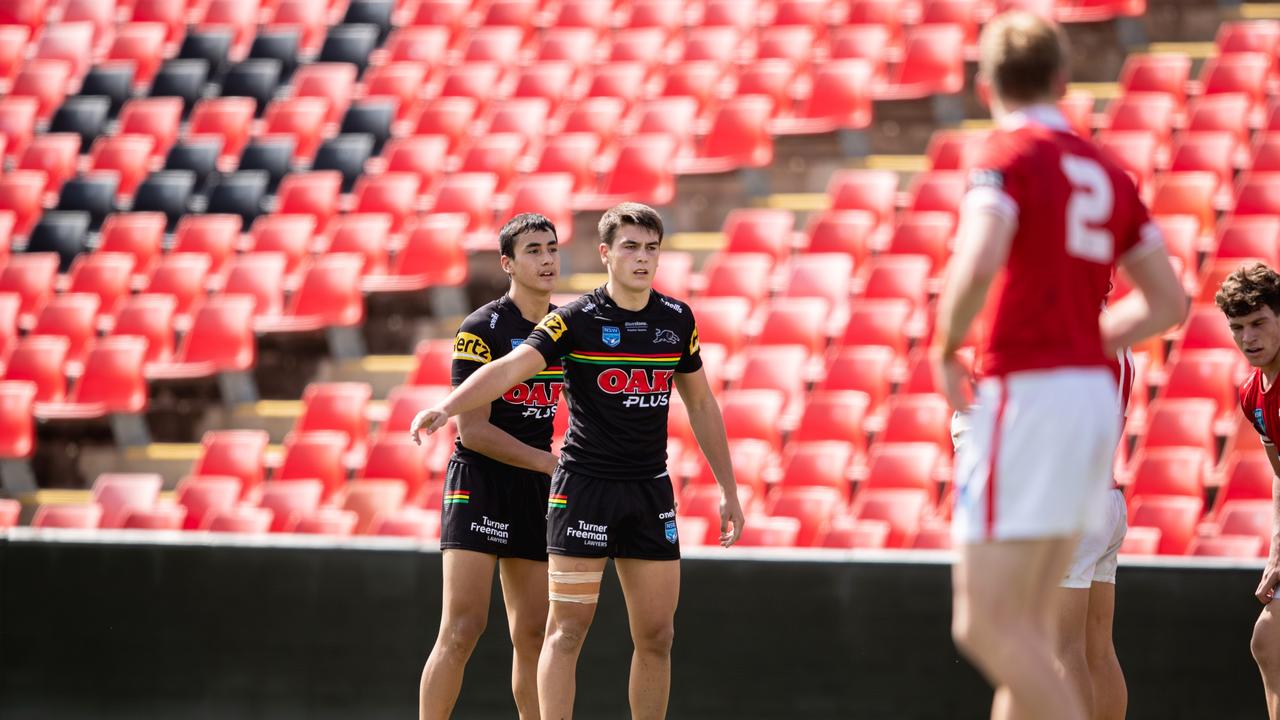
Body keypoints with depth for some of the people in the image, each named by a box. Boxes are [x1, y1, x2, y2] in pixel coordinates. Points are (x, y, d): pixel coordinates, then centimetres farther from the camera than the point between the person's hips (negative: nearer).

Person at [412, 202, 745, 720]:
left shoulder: (677, 319, 6)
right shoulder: (576, 319, -8)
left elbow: (701, 404, 17)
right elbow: (511, 368, -22)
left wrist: (728, 490, 17)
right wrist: (445, 408, -38)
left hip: (651, 492, 5)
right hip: (585, 487, -5)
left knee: (656, 637, 5)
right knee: (568, 629, -6)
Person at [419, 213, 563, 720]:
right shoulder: (482, 329, -11)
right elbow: (474, 431, -15)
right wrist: (551, 463, -16)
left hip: (537, 490, 6)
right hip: (479, 483, -6)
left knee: (533, 636, 8)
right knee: (461, 631, -14)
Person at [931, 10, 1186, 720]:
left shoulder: (1007, 156, -6)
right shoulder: (1106, 173, 16)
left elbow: (978, 263, -23)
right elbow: (1168, 302, 18)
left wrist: (945, 349, -7)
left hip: (1027, 395, -8)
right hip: (1094, 396, 8)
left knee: (984, 625, -9)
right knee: (1027, 627, 12)